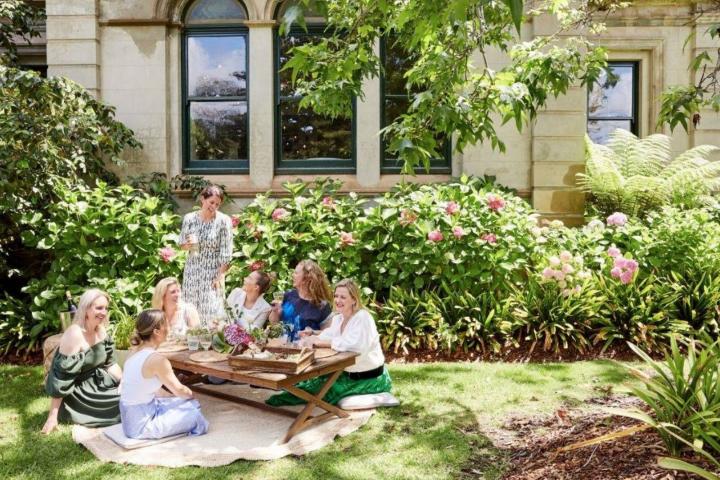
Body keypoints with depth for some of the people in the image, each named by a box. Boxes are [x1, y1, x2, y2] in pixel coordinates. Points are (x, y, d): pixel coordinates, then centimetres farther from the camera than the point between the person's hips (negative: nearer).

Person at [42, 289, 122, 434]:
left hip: (98, 383, 7)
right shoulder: (74, 335, -25)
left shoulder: (100, 331, 0)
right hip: (79, 393, -7)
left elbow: (110, 363, 10)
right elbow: (62, 378, -26)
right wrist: (53, 416, -25)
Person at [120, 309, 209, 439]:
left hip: (130, 421, 8)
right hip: (141, 427, -8)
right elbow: (179, 390, -11)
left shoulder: (135, 354, 3)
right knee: (194, 415, 2)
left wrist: (173, 396, 13)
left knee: (192, 404, 14)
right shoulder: (157, 360, -23)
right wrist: (190, 394, 10)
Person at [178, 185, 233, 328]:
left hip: (213, 271, -3)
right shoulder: (189, 218, -2)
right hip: (192, 270, 3)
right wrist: (188, 245, -16)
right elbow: (182, 245, 7)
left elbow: (226, 252, -9)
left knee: (211, 309, -2)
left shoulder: (224, 221, -11)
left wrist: (220, 276, -13)